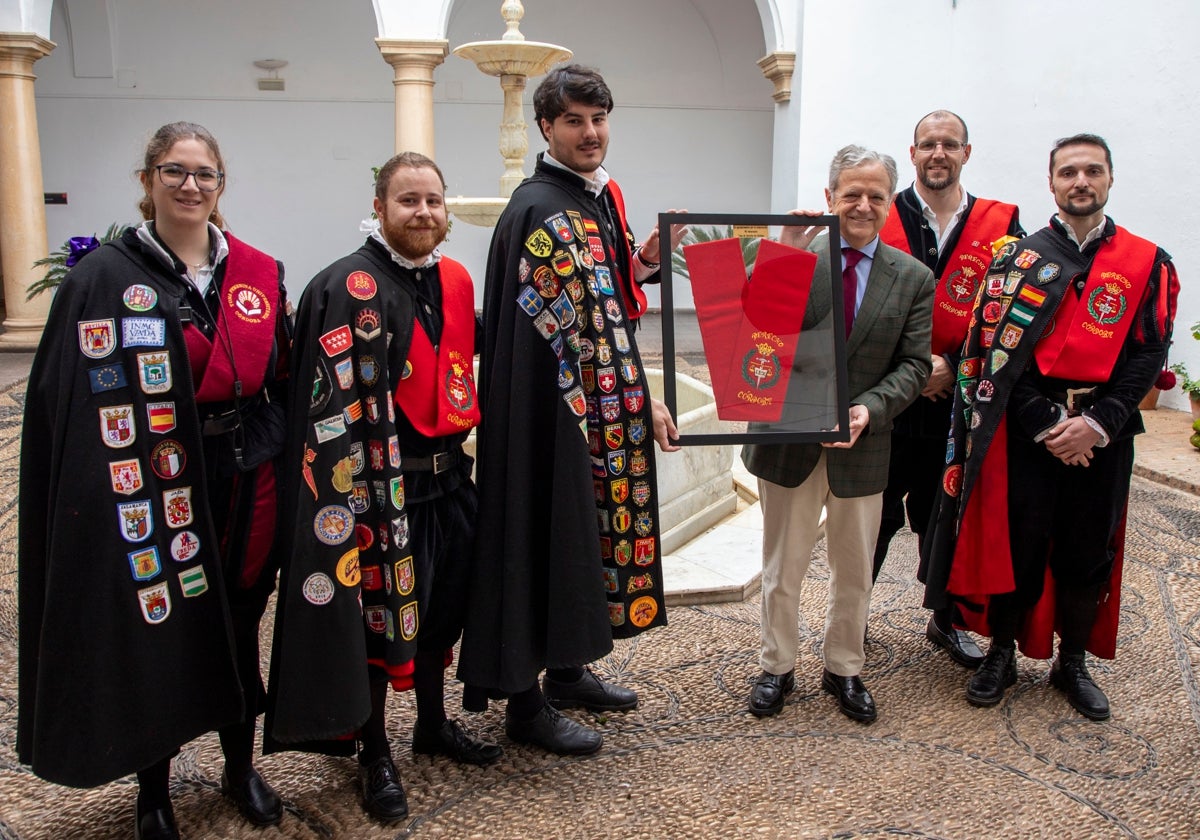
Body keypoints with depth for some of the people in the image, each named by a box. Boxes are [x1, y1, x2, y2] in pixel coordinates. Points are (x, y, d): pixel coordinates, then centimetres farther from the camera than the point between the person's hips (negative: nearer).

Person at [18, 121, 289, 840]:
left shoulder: (260, 274, 5)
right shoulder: (104, 279, -5)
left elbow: (285, 382, 8)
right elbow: (66, 402, -8)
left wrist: (281, 471, 4)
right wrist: (110, 486, -16)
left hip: (242, 482, 3)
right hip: (148, 488, -3)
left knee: (238, 626, 15)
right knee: (151, 630, 9)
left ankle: (241, 767, 37)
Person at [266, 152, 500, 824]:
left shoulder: (456, 279, 7)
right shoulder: (349, 288, -15)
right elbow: (335, 404, -20)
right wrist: (356, 504, -23)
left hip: (449, 478, 7)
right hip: (381, 484, -7)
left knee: (442, 606, 19)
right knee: (379, 615, 5)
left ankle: (434, 722, 40)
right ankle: (374, 751, 25)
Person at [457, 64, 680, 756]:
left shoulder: (596, 198, 12)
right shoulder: (545, 211, -17)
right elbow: (584, 322, -21)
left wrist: (645, 259, 0)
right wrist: (643, 402, -17)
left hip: (603, 410, 10)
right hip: (555, 410, -10)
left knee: (585, 530, 17)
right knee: (551, 536, -1)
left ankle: (568, 669, 34)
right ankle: (527, 705, 14)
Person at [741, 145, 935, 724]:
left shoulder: (913, 278, 0)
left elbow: (914, 365, -2)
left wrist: (868, 409, -19)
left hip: (862, 446, 2)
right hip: (790, 439, -2)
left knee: (854, 570, 17)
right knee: (782, 568, 13)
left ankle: (844, 669, 37)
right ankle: (776, 667, 32)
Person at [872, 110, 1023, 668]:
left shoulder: (999, 226, 3)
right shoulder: (878, 220, 0)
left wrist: (953, 366, -11)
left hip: (957, 401, 1)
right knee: (873, 515, 7)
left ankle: (947, 621, 31)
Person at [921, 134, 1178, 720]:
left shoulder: (1148, 264, 5)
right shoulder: (1019, 259, 1)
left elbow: (1149, 353, -1)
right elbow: (995, 350, -6)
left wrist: (1097, 424, -13)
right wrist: (1046, 424, -13)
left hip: (1102, 434, 2)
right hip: (1028, 431, -1)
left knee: (1088, 554, 10)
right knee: (1015, 545, 5)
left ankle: (1073, 664, 28)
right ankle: (1002, 655, 23)